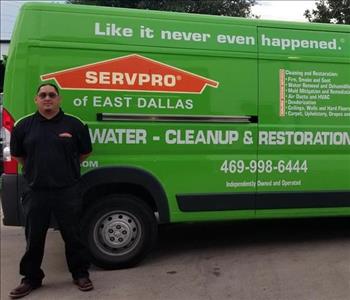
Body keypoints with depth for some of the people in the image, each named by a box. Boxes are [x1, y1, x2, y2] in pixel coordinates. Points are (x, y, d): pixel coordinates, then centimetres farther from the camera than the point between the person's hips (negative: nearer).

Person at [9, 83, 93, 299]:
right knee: (34, 238, 12)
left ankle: (80, 274, 25)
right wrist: (36, 169, 15)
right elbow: (17, 155, 16)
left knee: (72, 235, 9)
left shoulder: (74, 124, 0)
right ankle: (31, 278, 29)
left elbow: (85, 152, 11)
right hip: (36, 192, 2)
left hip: (68, 191, -1)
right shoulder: (24, 126, 3)